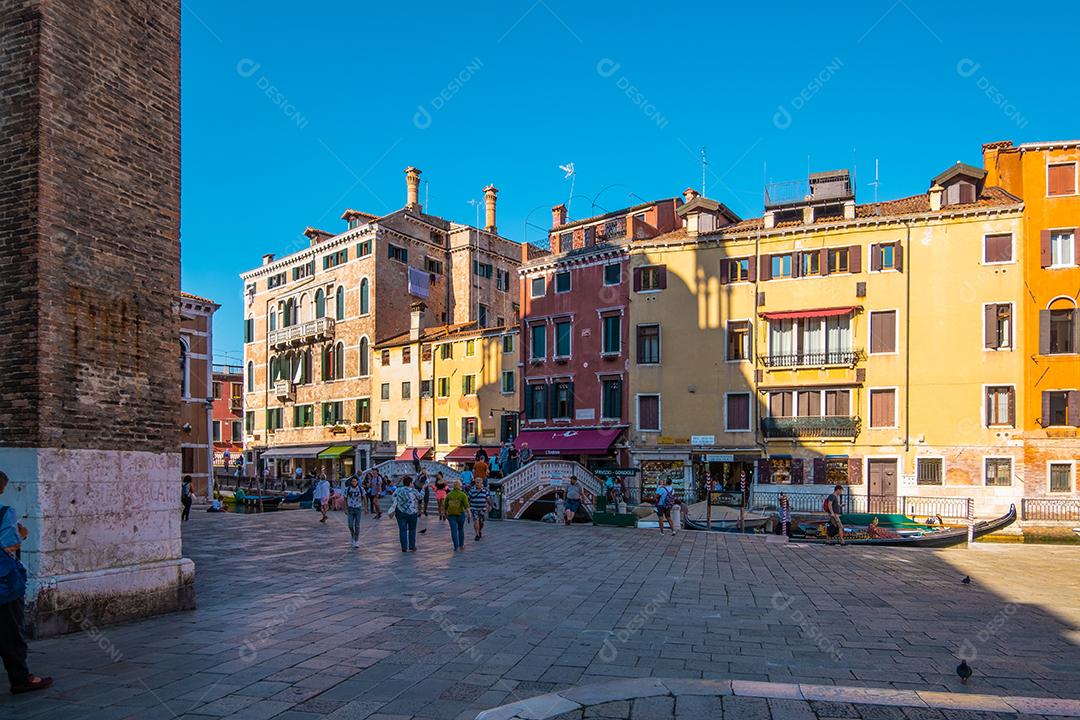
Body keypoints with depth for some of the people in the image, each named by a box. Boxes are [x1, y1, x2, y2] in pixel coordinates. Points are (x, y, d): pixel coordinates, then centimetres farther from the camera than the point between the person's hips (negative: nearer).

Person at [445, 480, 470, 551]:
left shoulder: (449, 494, 0)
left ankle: (456, 547, -3)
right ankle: (461, 545, 24)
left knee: (454, 530, 3)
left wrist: (446, 513, 21)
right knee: (461, 530, 16)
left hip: (451, 515, 1)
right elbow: (466, 506, -14)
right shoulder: (463, 495, -9)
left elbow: (445, 506, 8)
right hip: (460, 514, -1)